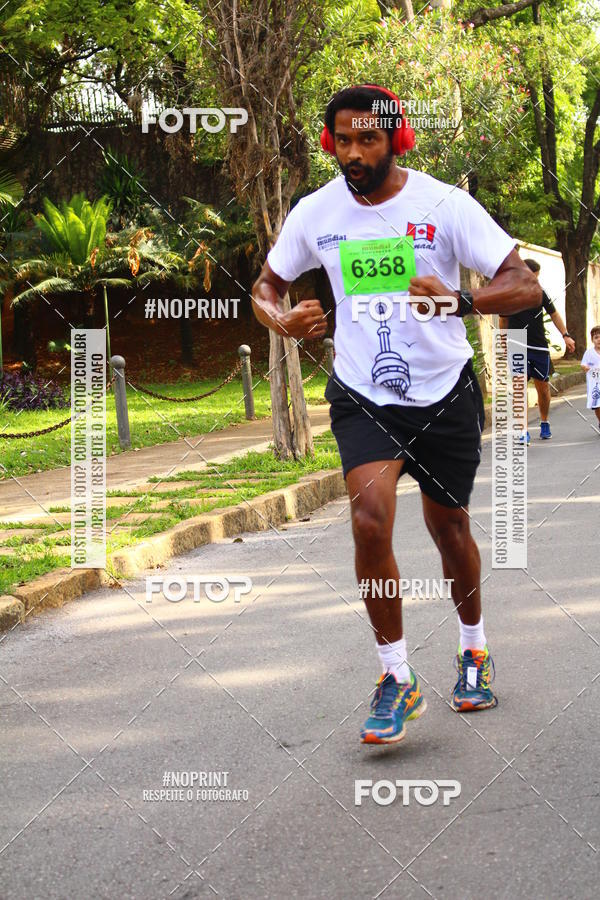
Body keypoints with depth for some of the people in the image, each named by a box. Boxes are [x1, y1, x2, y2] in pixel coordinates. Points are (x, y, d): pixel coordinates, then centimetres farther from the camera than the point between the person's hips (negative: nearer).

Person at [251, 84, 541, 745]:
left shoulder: (445, 205, -13)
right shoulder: (315, 213, -4)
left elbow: (525, 286, -17)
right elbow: (266, 286, 11)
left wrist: (460, 300, -37)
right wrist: (281, 320, -14)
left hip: (444, 393, -1)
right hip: (363, 396, 1)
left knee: (449, 528, 12)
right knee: (370, 517, -21)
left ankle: (473, 649, 40)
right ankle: (396, 679, -8)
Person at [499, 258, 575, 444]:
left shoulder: (540, 293, 2)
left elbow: (554, 314, 15)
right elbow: (503, 320, 10)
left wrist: (566, 335, 7)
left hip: (540, 348, 3)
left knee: (543, 388, 9)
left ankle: (544, 423, 33)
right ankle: (523, 431, -21)